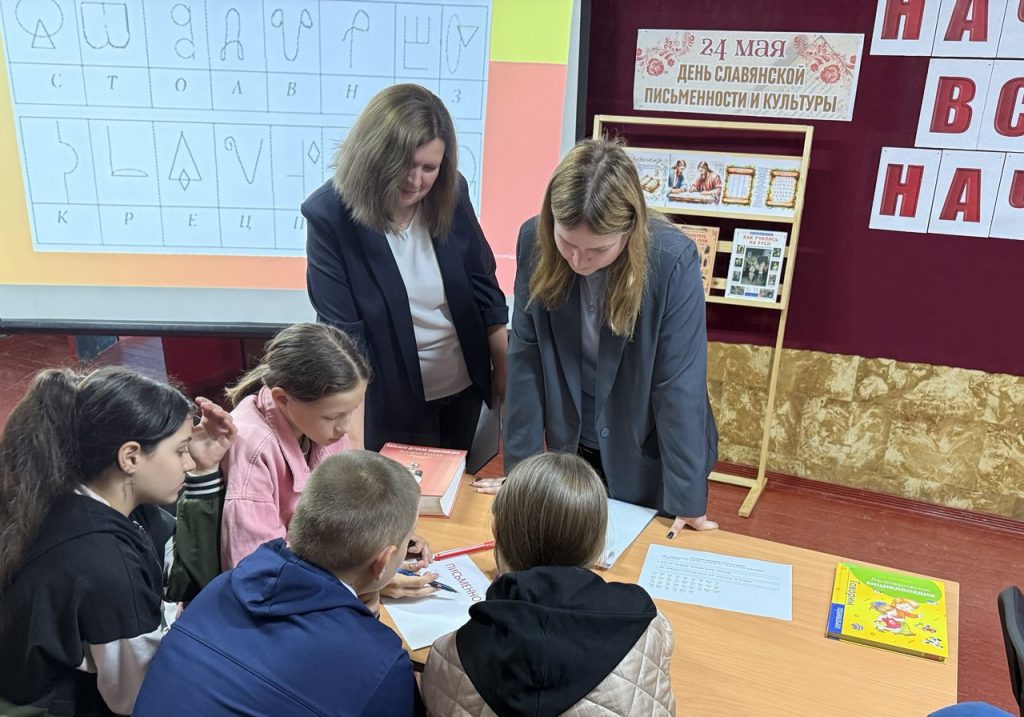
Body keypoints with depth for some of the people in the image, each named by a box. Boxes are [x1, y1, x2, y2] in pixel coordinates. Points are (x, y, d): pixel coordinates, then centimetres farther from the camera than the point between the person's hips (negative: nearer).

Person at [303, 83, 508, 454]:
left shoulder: (451, 194, -9)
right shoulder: (329, 215, -20)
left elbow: (484, 287, 0)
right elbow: (342, 332, -20)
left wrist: (504, 372, 4)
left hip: (465, 387, 4)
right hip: (391, 401, -4)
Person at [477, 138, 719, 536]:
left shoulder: (673, 261, -25)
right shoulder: (534, 243, -17)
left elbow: (680, 386, -22)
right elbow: (525, 361, -12)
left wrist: (686, 500, -19)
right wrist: (519, 467, -9)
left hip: (648, 459, -3)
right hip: (570, 449, 3)